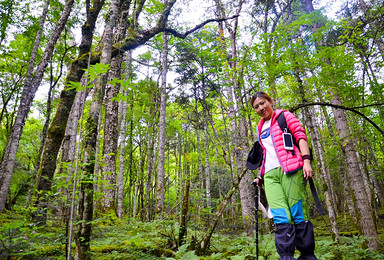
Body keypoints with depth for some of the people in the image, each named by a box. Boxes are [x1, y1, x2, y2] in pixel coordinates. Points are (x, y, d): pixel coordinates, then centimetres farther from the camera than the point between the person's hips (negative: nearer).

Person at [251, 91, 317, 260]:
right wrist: (261, 175, 24)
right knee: (280, 217, -10)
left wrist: (306, 160, -13)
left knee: (298, 214, -7)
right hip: (270, 174, 5)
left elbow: (301, 136, 0)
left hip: (290, 169, -4)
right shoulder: (260, 128, 27)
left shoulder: (284, 116, 12)